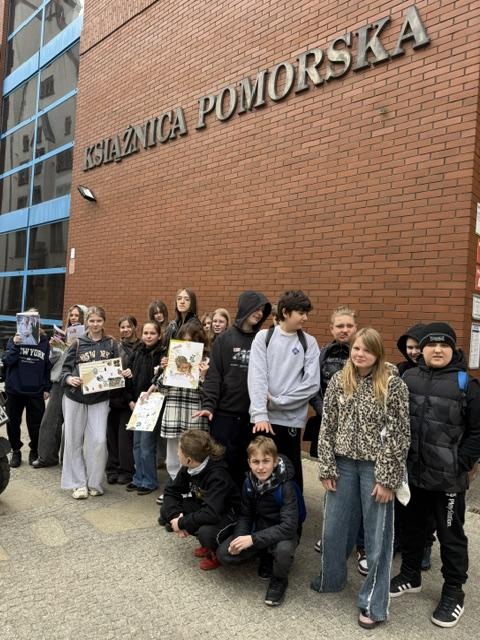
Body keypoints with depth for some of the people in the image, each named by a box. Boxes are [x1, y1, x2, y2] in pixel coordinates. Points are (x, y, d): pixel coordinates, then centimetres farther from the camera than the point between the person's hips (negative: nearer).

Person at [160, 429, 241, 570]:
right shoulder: (188, 469, -11)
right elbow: (171, 492, -2)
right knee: (166, 512, -7)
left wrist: (182, 523, -28)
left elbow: (211, 514, -40)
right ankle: (206, 542, 6)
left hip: (227, 514, -8)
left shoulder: (218, 475, -32)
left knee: (207, 532, -38)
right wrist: (175, 516, -20)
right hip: (203, 508, 8)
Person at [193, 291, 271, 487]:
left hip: (253, 415, 2)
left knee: (245, 463, 10)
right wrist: (208, 405, -12)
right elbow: (213, 375, -3)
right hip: (225, 413, -1)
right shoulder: (224, 339, 1)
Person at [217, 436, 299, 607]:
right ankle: (266, 556, 11)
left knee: (284, 550, -38)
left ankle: (278, 580, -3)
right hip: (257, 529, 5)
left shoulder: (285, 486, -26)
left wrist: (253, 539, -35)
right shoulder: (249, 482, -10)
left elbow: (289, 526, -31)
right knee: (223, 555, -15)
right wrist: (239, 537, -21)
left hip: (281, 534, -5)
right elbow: (246, 515, 0)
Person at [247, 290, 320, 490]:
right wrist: (260, 414, -18)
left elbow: (312, 383, -5)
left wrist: (277, 401, -9)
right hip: (264, 418, 0)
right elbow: (256, 377, -7)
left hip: (291, 419, 0)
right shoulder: (263, 337, 2)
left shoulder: (308, 342, 3)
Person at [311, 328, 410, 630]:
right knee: (335, 527, 17)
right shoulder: (338, 381, 0)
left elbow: (400, 435, -10)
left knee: (377, 534, 8)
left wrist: (388, 478, -12)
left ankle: (373, 603, 26)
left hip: (376, 467, -4)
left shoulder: (393, 384, -11)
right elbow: (327, 426, 3)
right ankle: (331, 578, 42)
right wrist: (327, 468, 0)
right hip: (344, 463, 4)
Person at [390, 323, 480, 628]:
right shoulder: (408, 378, 3)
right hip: (411, 472, 4)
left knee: (451, 536, 11)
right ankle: (410, 575, 40)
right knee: (412, 528, 20)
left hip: (447, 478, -4)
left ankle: (454, 592, 29)